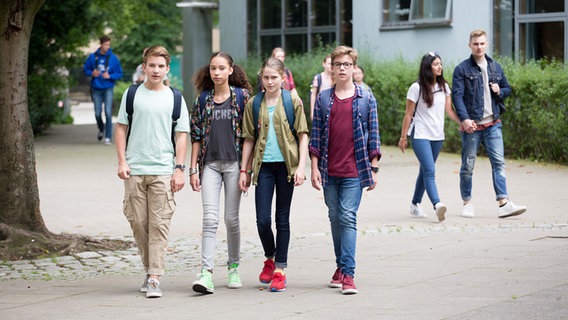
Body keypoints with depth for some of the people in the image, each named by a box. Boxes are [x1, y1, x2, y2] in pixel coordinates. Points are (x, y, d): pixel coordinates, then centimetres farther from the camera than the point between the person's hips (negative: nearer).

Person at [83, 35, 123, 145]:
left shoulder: (113, 58, -4)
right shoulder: (93, 57, -1)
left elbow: (119, 74, 1)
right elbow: (85, 69, 11)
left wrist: (110, 76, -16)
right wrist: (92, 73, -9)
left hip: (108, 89, -2)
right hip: (96, 89, 2)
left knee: (108, 112, -12)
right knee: (98, 113, 4)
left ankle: (108, 136, -5)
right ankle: (101, 129, 35)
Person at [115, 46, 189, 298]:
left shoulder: (174, 98, 5)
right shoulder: (132, 95, 7)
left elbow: (181, 135, 6)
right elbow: (121, 128, 10)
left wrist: (179, 168, -1)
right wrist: (122, 161, 0)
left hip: (163, 171, -1)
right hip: (134, 170, 1)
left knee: (159, 225, -7)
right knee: (138, 223, 3)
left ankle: (155, 278, -10)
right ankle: (149, 270, 19)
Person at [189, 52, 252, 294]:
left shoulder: (242, 96, 2)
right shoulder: (202, 100, 8)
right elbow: (196, 136, 9)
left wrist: (247, 168, -5)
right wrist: (193, 169, 3)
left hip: (234, 163, -1)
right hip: (210, 164, 1)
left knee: (231, 218, 4)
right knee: (210, 218, -9)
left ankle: (233, 268, 20)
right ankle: (206, 273, -16)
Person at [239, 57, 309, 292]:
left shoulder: (293, 102, 1)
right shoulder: (254, 104, 7)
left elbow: (302, 136, 1)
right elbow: (249, 139, 10)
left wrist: (301, 166, -8)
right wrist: (243, 170, 7)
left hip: (286, 165, -2)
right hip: (264, 165, 2)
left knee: (282, 219, 3)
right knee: (262, 220, -4)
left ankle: (280, 270, 9)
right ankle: (270, 259, 23)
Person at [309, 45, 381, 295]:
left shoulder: (366, 98, 3)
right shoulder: (323, 99, 7)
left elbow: (373, 135, 4)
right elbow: (316, 135, 8)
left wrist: (374, 169, 1)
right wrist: (314, 168, 1)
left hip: (354, 171, -3)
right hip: (329, 171, 3)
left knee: (348, 218, -11)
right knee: (335, 218, 10)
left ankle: (348, 274, -14)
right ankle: (341, 266, 24)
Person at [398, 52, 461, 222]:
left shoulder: (444, 87, 8)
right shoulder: (416, 88, -7)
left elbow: (449, 110, 5)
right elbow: (408, 114, -3)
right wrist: (403, 137, -2)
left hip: (438, 137, 6)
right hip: (420, 135, -6)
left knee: (425, 171, 13)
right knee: (430, 170, -19)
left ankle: (415, 205, 24)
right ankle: (437, 205, -33)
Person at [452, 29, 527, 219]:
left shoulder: (496, 68, 12)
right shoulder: (462, 69, -2)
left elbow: (507, 89, 24)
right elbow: (457, 96, -10)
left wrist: (499, 91, -1)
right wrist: (464, 119, -24)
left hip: (493, 124, 3)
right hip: (471, 125, -3)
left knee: (499, 163, -7)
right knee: (468, 166, 5)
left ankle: (503, 204, -11)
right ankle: (467, 203, 16)